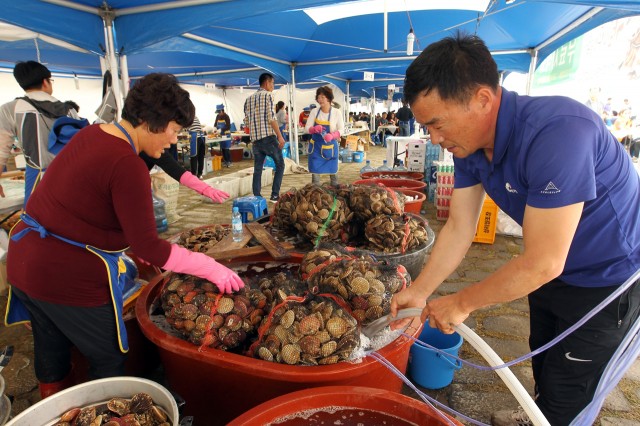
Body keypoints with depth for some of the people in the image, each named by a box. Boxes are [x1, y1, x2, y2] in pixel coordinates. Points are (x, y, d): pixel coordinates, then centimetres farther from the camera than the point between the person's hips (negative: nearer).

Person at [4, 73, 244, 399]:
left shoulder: (90, 134, 3)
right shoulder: (128, 166, -24)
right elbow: (147, 247, -24)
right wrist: (211, 268, -18)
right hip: (69, 278, -9)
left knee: (51, 353, 26)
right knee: (108, 360, 11)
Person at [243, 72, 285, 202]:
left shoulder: (249, 99, 16)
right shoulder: (267, 95, -3)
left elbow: (247, 120, 14)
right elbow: (271, 118, -12)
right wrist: (280, 136, -11)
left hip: (255, 139, 6)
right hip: (268, 137, -6)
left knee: (257, 169, 8)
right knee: (280, 164, 6)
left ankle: (256, 198, 6)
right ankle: (274, 195, 1)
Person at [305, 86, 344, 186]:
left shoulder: (336, 113, -7)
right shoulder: (314, 111, -3)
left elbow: (341, 129, -6)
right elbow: (307, 128, -2)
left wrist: (332, 135, -27)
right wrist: (314, 129, -25)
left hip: (330, 146, -1)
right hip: (316, 146, 1)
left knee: (332, 171, 10)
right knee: (315, 171, 1)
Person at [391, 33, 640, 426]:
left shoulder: (556, 132, -38)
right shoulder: (469, 143, -13)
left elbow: (542, 263, -33)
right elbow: (459, 227, -7)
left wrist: (462, 303, -22)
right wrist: (419, 291, -12)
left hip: (608, 279, -7)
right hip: (553, 272, 7)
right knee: (543, 362, 27)